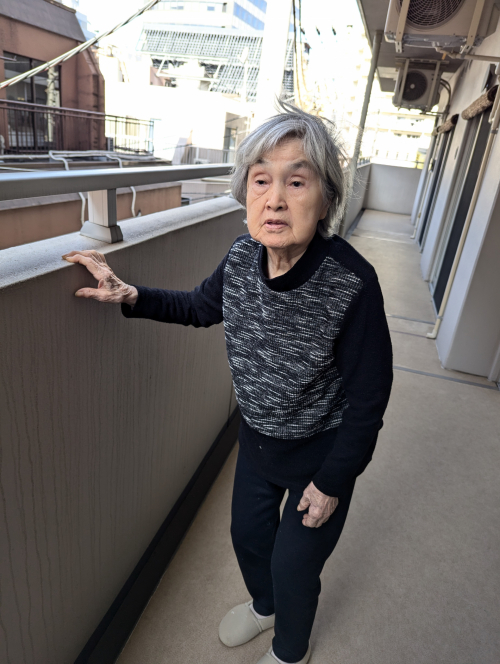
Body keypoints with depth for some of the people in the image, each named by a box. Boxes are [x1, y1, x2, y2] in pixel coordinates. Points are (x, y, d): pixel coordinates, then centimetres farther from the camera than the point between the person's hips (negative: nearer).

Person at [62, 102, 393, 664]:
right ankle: (264, 605, 64)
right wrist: (131, 297, -9)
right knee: (247, 533, 27)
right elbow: (200, 307, 5)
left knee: (293, 566, 17)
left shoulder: (352, 282, -32)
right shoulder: (242, 258, -17)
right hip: (256, 438, 5)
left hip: (319, 453, -4)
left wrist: (331, 482, -12)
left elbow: (368, 397, -21)